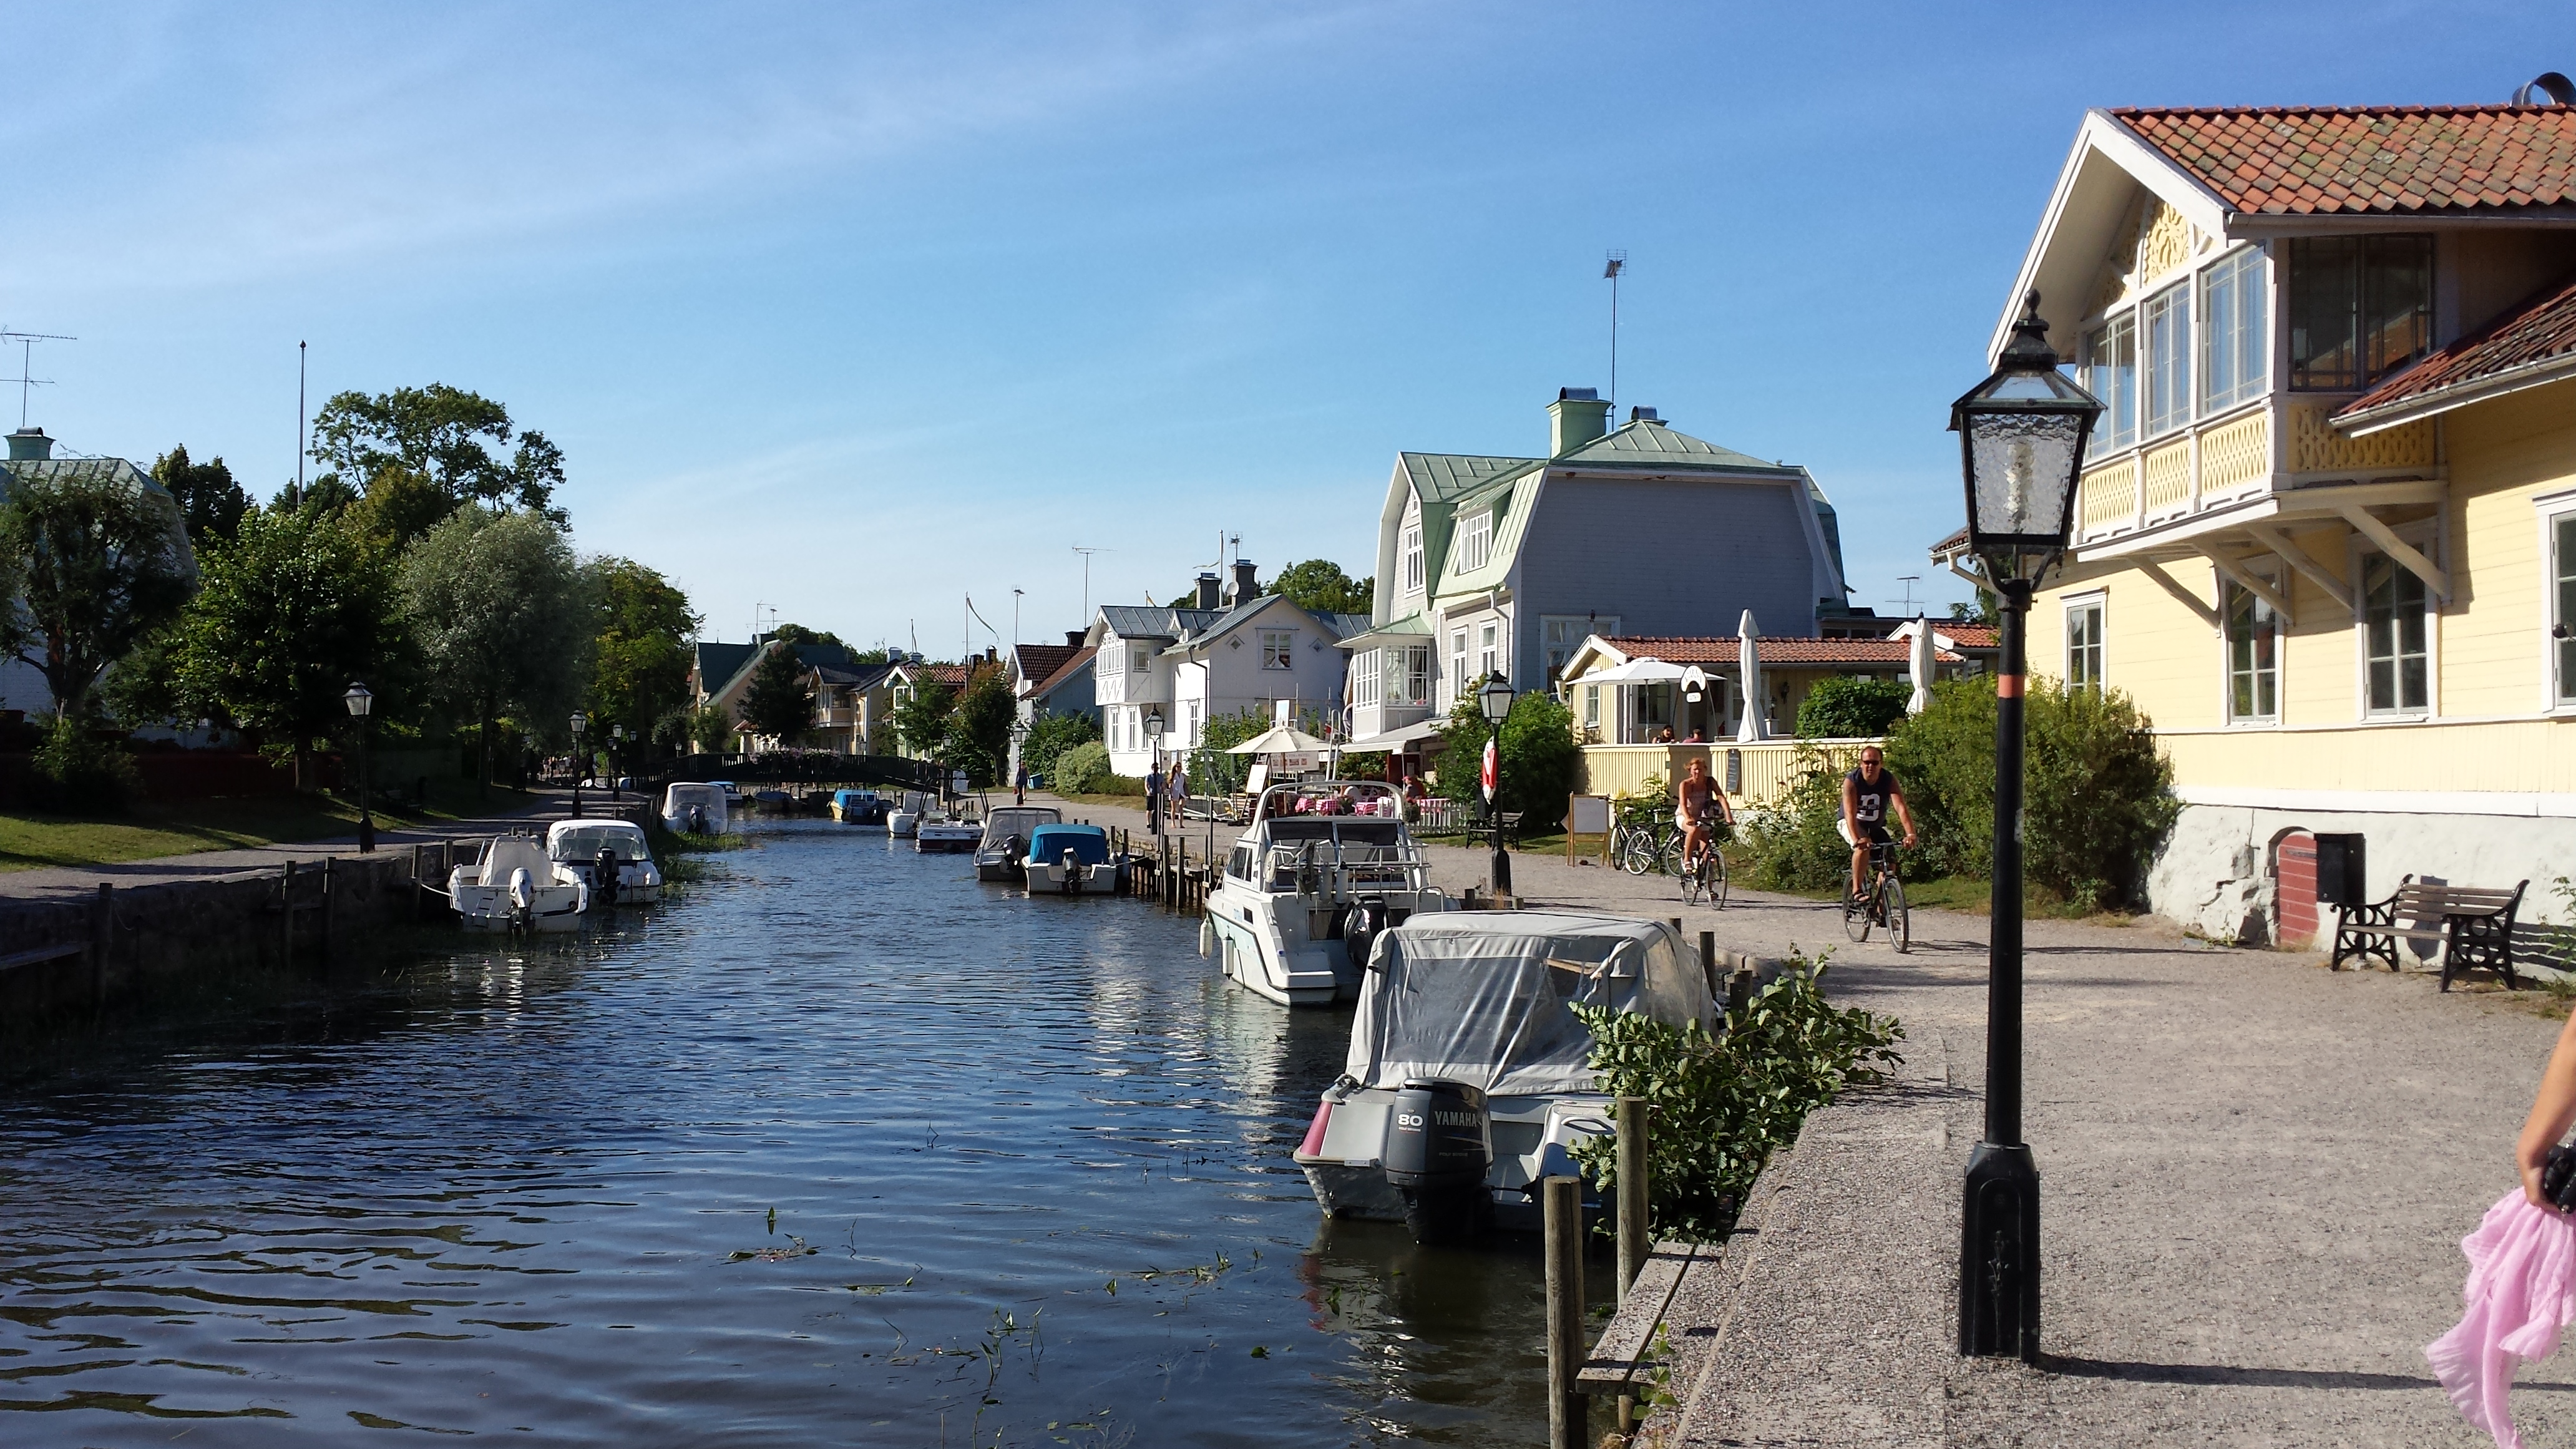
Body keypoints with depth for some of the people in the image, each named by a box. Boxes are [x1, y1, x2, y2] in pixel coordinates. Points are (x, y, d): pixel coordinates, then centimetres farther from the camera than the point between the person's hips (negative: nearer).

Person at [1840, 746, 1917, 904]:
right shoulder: (1851, 781, -26)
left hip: (1877, 826, 3)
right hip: (1851, 824, -3)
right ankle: (1857, 890, -25)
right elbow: (1850, 813, -37)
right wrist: (1857, 839, -53)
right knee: (1863, 847, -33)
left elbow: (1901, 808, -32)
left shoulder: (1889, 780, -20)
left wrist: (1910, 834, -48)